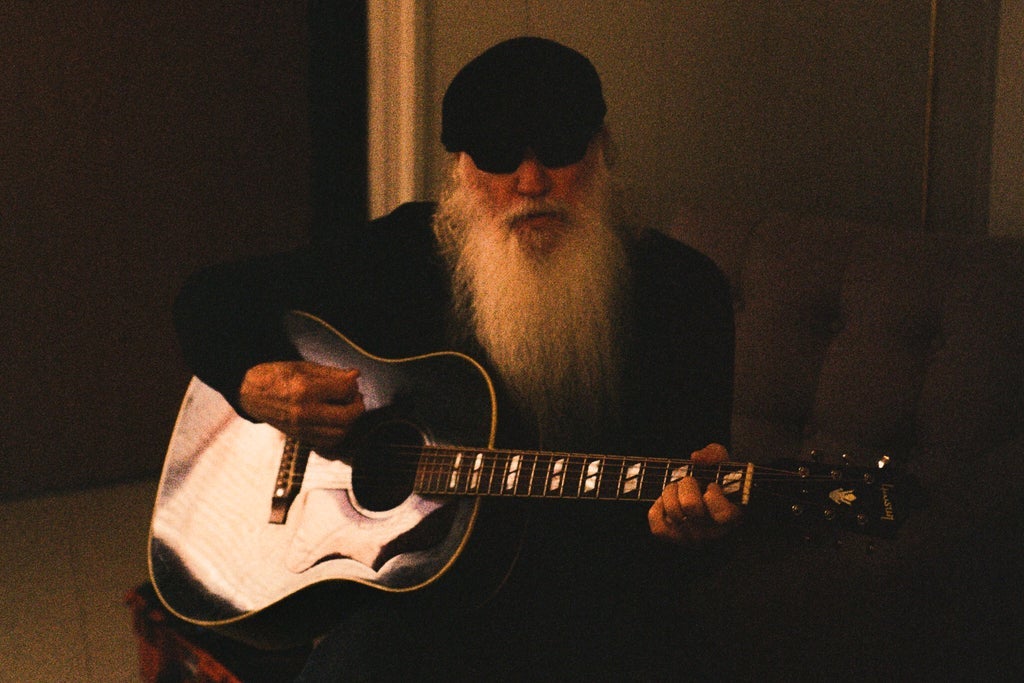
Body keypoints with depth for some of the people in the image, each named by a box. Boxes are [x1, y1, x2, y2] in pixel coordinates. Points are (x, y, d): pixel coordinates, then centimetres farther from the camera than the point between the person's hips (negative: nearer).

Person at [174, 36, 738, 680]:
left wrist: (699, 512, -31)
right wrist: (253, 385, -9)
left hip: (599, 603, 0)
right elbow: (209, 300, 12)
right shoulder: (406, 253, 3)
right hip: (414, 595, 0)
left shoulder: (684, 289, 0)